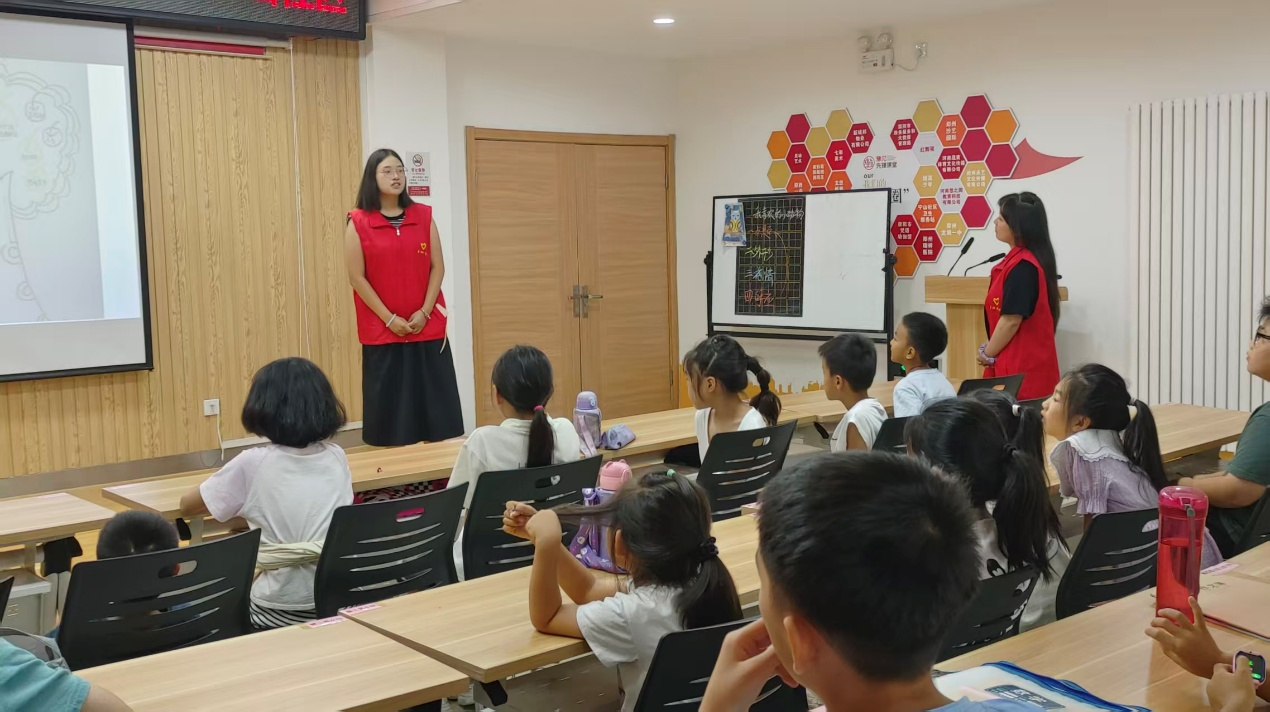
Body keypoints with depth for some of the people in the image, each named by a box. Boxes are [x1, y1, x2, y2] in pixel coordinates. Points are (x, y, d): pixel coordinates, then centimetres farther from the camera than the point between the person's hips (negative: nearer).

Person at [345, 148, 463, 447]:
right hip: (382, 330, -2)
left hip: (428, 328, 2)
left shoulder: (424, 216, 5)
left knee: (434, 401, 4)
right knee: (388, 402, 2)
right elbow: (357, 278, -6)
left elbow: (437, 267, 4)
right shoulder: (358, 222, -3)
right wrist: (389, 318, -10)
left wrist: (424, 312, -7)